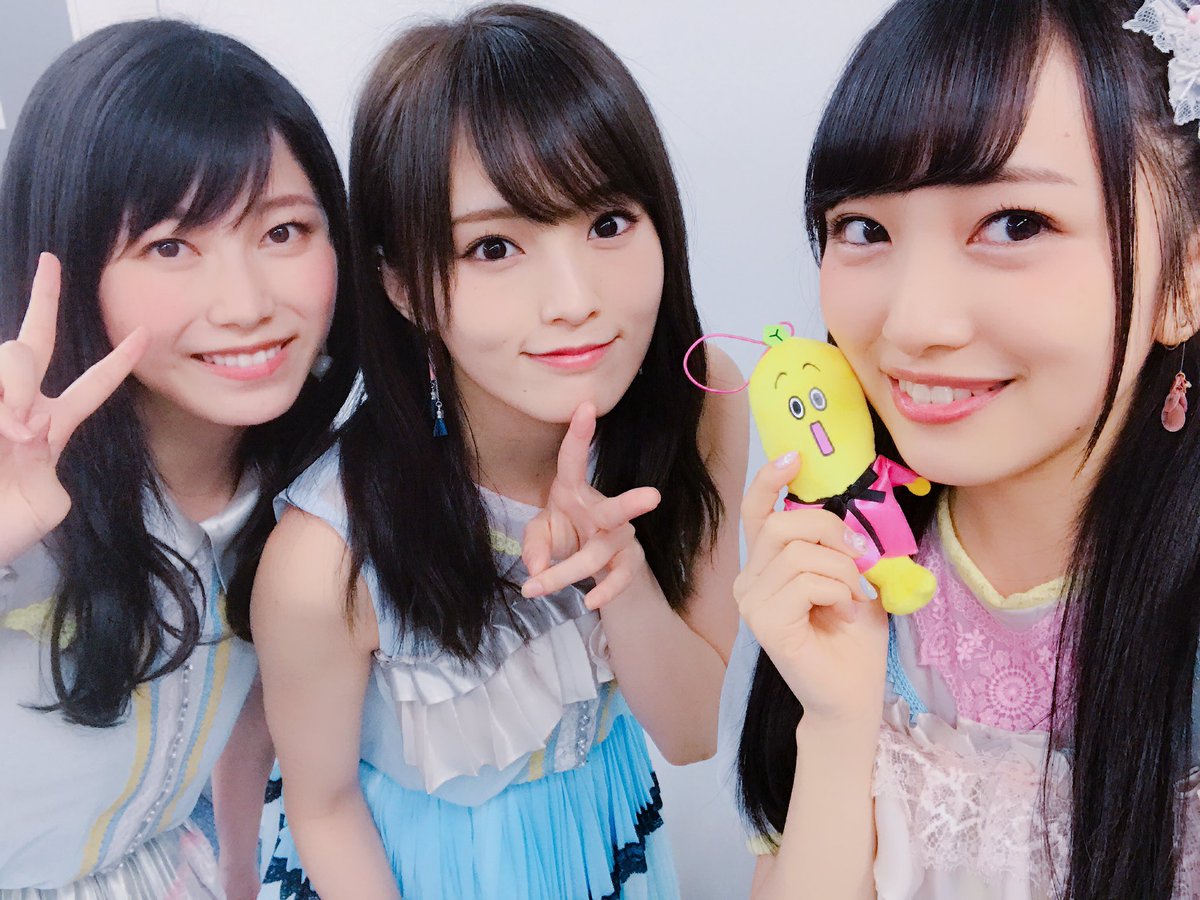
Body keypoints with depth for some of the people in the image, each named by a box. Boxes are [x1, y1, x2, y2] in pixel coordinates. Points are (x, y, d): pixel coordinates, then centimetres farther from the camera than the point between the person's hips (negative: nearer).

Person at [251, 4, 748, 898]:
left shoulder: (700, 408, -24)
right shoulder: (326, 558, -35)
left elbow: (695, 729, -17)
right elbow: (323, 804, -16)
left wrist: (625, 573, -34)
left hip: (609, 827, 3)